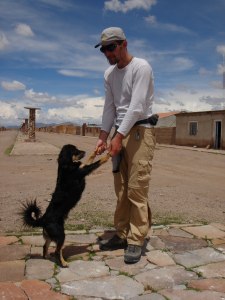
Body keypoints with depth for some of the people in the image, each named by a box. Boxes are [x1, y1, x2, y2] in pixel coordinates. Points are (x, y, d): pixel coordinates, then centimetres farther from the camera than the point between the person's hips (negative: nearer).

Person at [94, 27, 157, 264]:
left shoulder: (141, 67, -10)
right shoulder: (109, 74, 13)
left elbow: (137, 106, -19)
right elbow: (109, 108, 12)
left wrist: (118, 137, -24)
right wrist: (103, 137, 1)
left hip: (140, 130, -7)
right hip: (120, 133, 7)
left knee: (137, 188, -9)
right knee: (121, 188, 8)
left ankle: (136, 240, -1)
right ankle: (122, 234, 17)